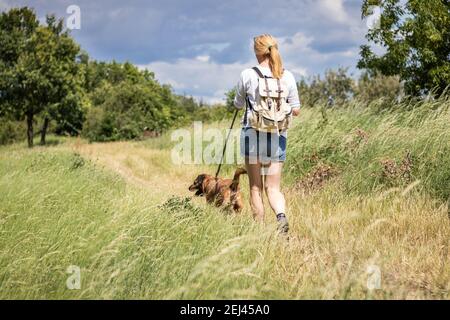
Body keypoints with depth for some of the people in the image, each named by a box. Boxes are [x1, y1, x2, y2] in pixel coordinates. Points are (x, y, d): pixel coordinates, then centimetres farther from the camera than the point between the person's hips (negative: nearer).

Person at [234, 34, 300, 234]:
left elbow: (238, 105, 8)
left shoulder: (248, 75, -6)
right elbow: (296, 110, 5)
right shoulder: (287, 77, 1)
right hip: (277, 137, 2)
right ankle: (281, 215, -20)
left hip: (252, 134, -2)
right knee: (273, 187, 7)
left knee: (255, 188, 8)